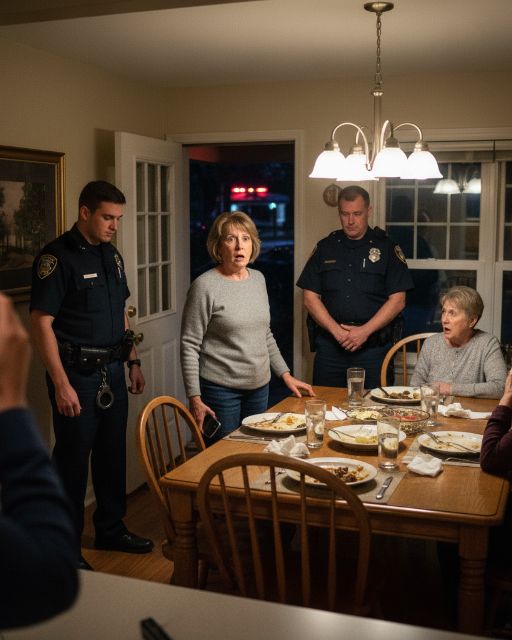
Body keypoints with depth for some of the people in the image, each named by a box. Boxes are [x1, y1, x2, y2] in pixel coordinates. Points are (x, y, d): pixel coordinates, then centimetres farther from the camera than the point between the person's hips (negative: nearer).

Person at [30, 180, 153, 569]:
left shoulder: (111, 254, 11)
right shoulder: (57, 257, -13)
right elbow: (42, 322, -16)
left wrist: (133, 362, 15)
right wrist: (61, 384, -20)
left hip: (112, 372, 7)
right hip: (77, 375, -7)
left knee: (113, 455, 16)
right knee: (72, 461, 3)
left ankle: (111, 530, 33)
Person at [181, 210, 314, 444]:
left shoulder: (258, 279, 8)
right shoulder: (205, 286, -12)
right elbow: (190, 346, -11)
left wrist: (286, 374, 13)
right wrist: (195, 398, -16)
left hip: (259, 387, 6)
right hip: (221, 389, -6)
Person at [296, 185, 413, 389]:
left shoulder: (386, 248, 4)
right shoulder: (326, 247, 10)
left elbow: (397, 301, -2)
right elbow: (310, 297, 5)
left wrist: (365, 331, -11)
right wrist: (336, 331, -7)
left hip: (374, 345, -2)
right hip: (329, 343, 2)